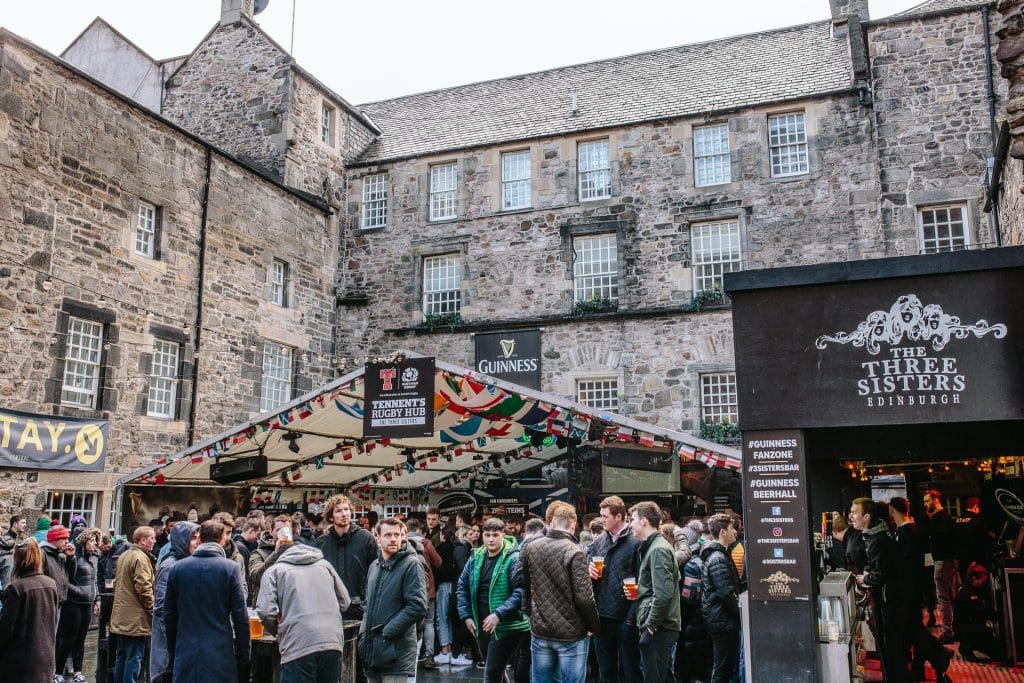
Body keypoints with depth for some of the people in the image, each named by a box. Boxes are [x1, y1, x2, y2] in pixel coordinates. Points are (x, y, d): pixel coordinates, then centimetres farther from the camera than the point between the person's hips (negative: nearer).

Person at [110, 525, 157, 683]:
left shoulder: (123, 556, 14)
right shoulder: (141, 558, -16)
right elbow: (144, 588, -21)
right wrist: (152, 610, -11)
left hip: (121, 617, 9)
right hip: (136, 617, -9)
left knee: (121, 655, 17)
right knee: (134, 658, -3)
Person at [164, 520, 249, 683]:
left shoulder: (177, 568, 3)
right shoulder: (230, 568, -7)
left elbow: (169, 616, 9)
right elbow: (241, 618, -7)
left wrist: (172, 654, 19)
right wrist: (243, 660, 1)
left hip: (185, 656, 3)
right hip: (220, 656, -3)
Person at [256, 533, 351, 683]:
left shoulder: (274, 571, 10)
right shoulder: (324, 564, 21)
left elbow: (266, 611, -3)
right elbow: (344, 602, 19)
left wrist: (278, 631, 15)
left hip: (299, 646, -4)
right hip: (333, 642, 4)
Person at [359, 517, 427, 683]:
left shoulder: (410, 565, -9)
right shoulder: (374, 566, 14)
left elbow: (417, 607, -17)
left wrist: (387, 632, -16)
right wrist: (364, 632, 8)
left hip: (396, 655, -7)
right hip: (372, 653, 7)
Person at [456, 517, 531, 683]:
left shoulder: (514, 558, -13)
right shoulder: (476, 558, 6)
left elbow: (521, 592, -20)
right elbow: (463, 586, 14)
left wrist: (499, 615, -24)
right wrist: (466, 615, 6)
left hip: (505, 626, -7)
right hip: (482, 625, 7)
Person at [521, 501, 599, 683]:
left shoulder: (530, 549, 1)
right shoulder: (574, 552, -16)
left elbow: (525, 587, 10)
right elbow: (584, 597, -18)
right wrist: (595, 626, -4)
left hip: (540, 632, 5)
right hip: (571, 634, -5)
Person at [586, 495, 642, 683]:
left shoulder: (635, 542, -10)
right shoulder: (599, 541, 8)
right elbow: (587, 564, 18)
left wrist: (632, 617, -18)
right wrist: (589, 569, -6)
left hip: (625, 618, -6)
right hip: (601, 616, 6)